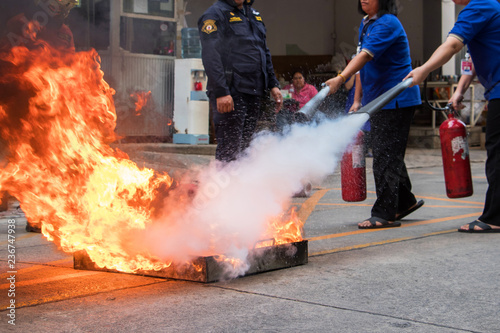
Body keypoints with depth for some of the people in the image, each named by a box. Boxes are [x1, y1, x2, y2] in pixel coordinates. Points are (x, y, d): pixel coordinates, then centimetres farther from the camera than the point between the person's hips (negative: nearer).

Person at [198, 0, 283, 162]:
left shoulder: (254, 15, 20)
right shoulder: (215, 14, -5)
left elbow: (265, 52, 27)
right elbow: (210, 56, -15)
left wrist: (273, 85, 17)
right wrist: (221, 92, -23)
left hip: (254, 93, 8)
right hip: (231, 94, -8)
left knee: (245, 146, 13)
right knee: (230, 148, -8)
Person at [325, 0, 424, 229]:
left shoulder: (387, 24, -15)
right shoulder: (365, 24, 15)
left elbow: (365, 56, -30)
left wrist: (341, 78, -42)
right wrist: (358, 100, 18)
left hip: (396, 100, -10)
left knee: (385, 156, -9)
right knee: (389, 155, 16)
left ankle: (384, 214, -5)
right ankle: (405, 202, 29)